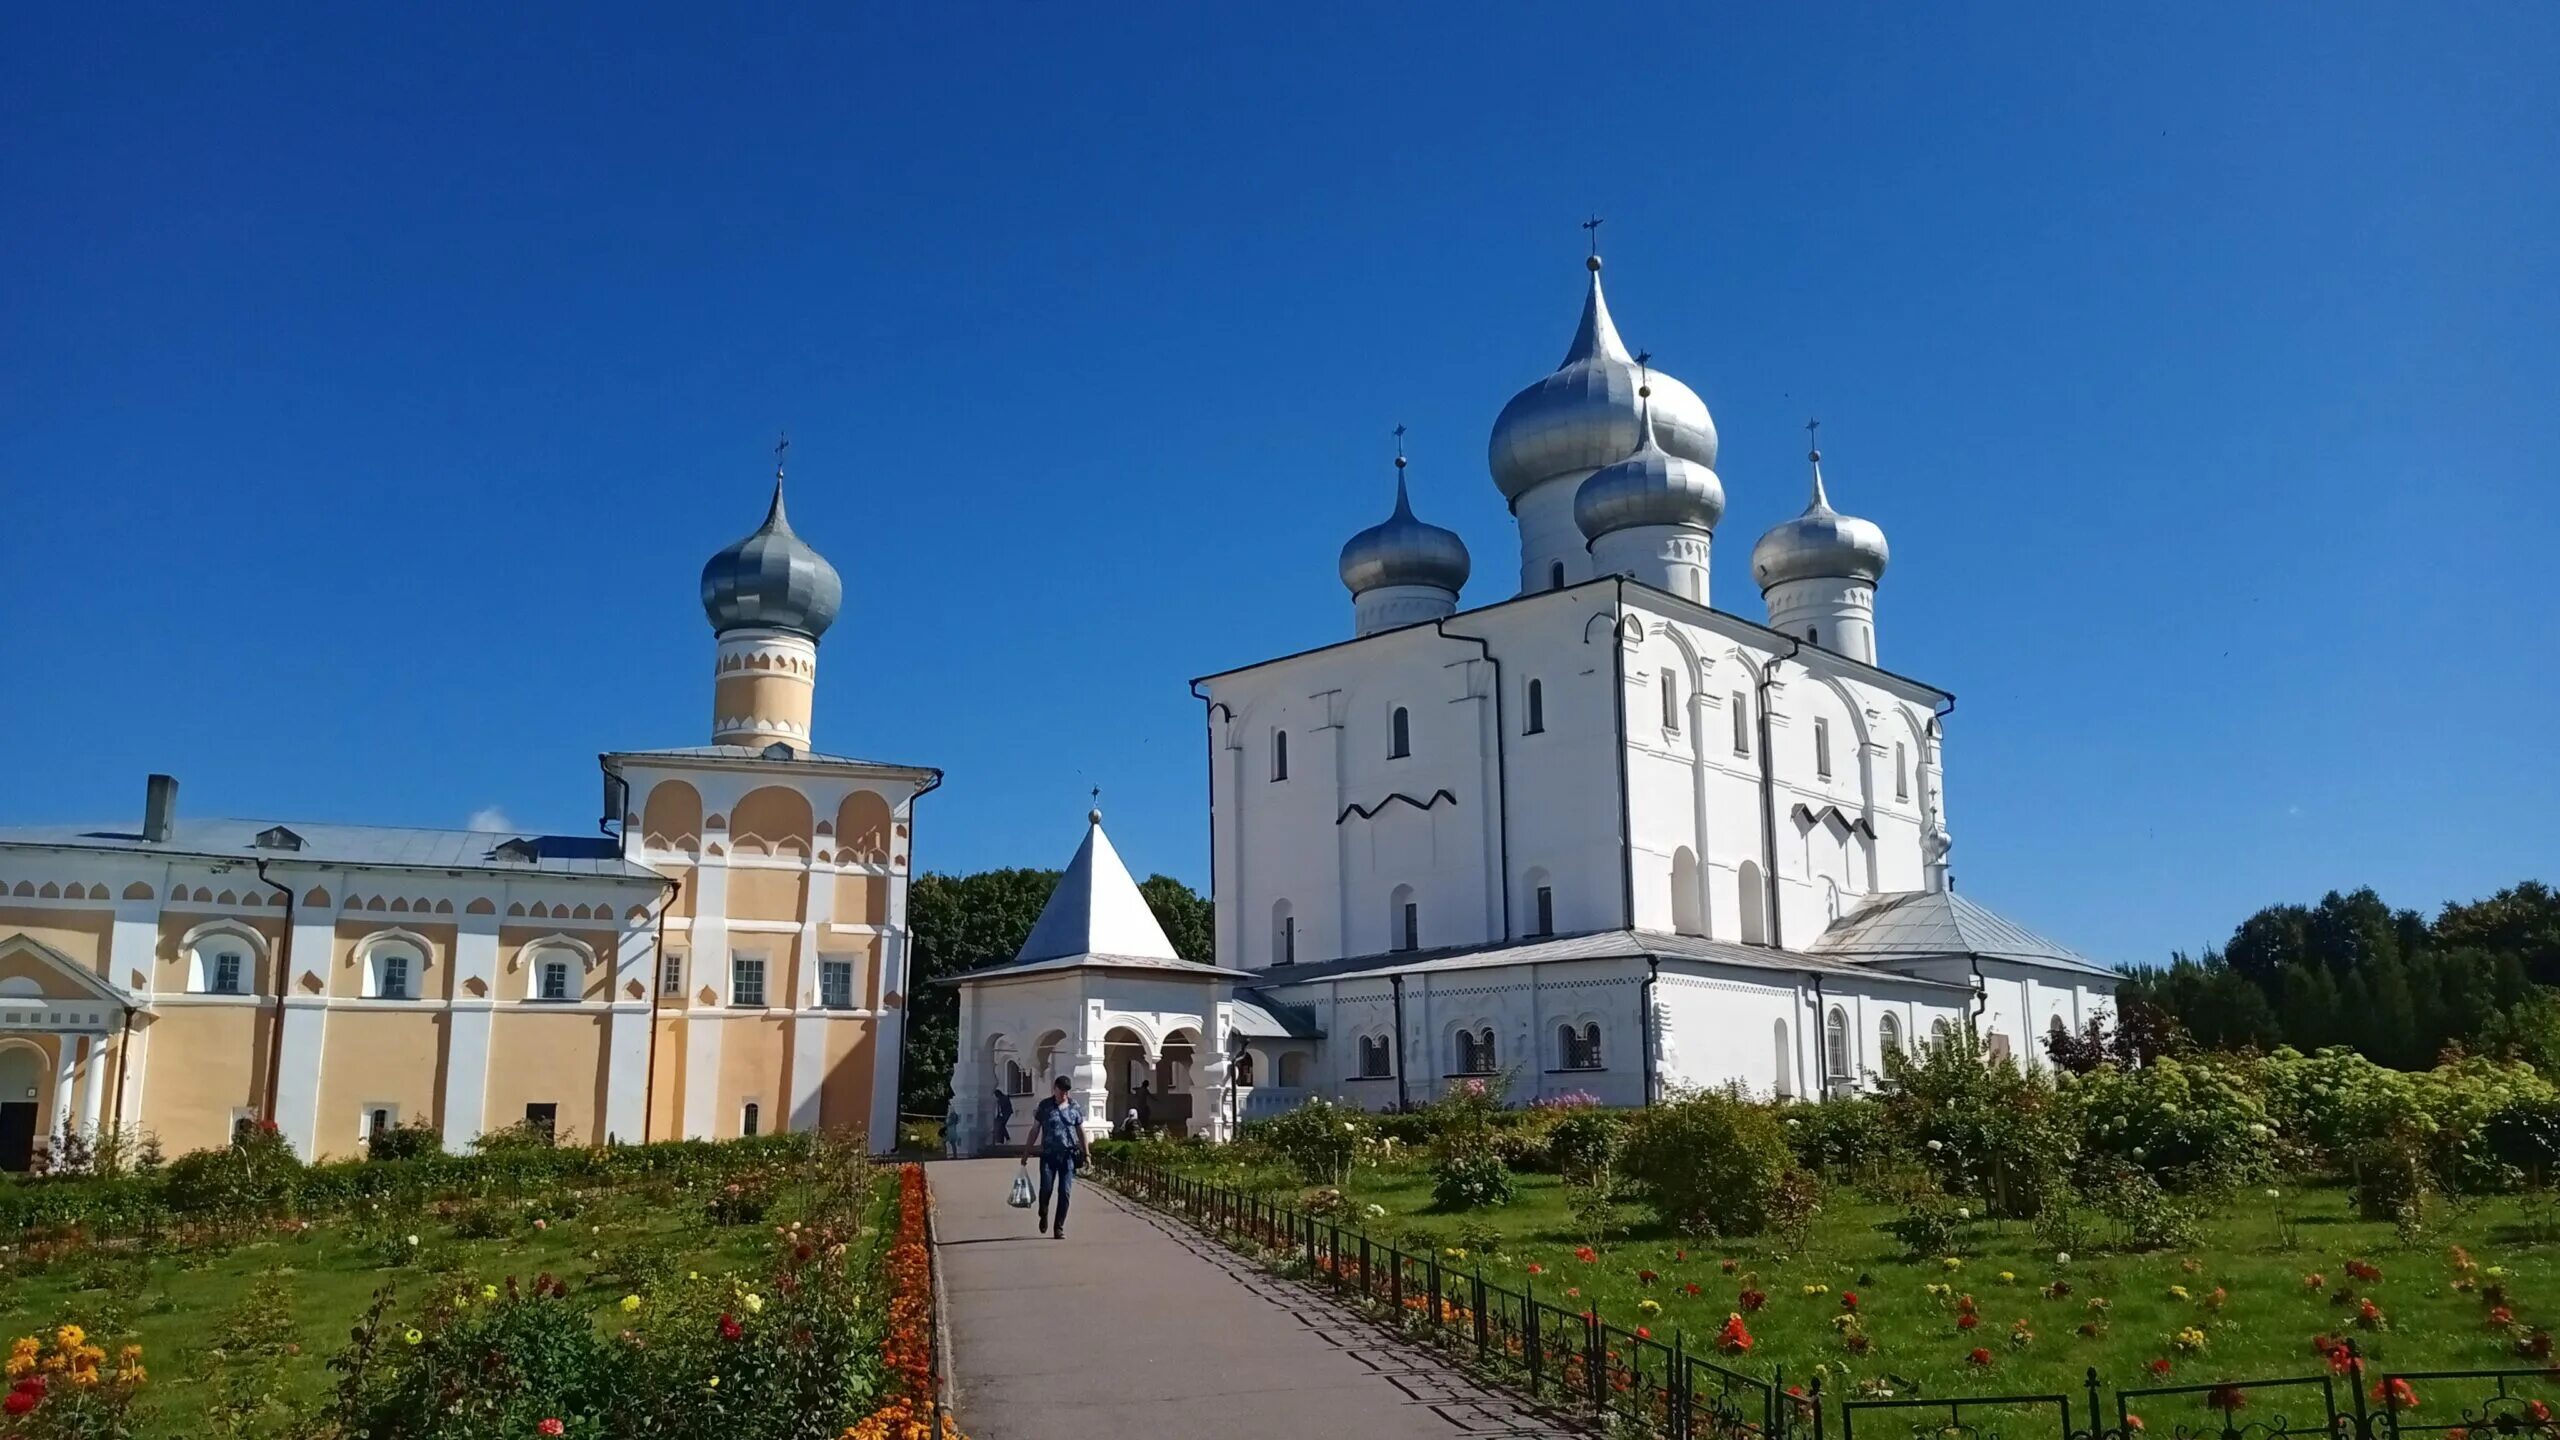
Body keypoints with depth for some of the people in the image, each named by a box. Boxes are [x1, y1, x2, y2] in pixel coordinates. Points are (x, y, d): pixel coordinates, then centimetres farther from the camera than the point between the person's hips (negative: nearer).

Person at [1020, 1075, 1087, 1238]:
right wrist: (1026, 1153, 6)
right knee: (1046, 1188, -10)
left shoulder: (1074, 1108, 6)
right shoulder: (1045, 1106, 4)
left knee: (1065, 1192, -2)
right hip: (1048, 1155, -1)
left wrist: (1086, 1153, 12)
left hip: (1068, 1156, 1)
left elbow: (1081, 1132, 14)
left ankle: (1059, 1228, 9)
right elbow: (1035, 1131, 8)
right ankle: (1043, 1215, 22)